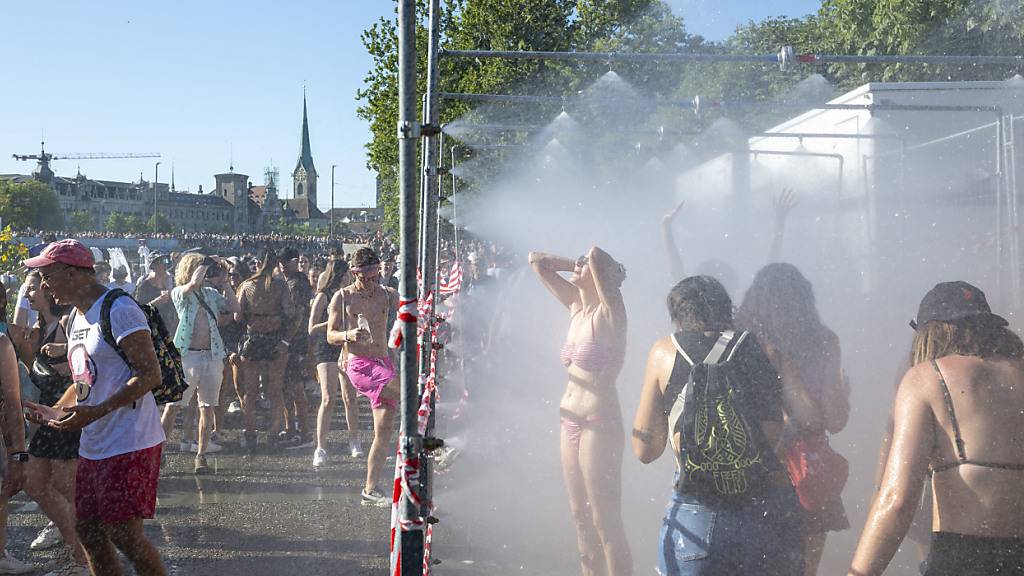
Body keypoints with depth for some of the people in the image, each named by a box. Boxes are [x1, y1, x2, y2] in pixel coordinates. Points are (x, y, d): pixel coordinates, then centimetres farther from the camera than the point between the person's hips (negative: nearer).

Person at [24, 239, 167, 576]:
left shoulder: (119, 310, -14)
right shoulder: (76, 317, 16)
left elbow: (150, 375, -20)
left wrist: (95, 412, -26)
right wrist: (56, 411, 7)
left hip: (129, 445, -9)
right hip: (93, 445, 9)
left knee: (123, 534, -7)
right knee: (88, 532, 12)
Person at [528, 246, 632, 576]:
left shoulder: (609, 313, -12)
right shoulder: (575, 306, 9)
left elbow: (597, 253, -28)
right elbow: (536, 261, 17)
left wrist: (594, 261, -6)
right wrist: (578, 264, 9)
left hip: (599, 423, -8)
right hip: (571, 422, 8)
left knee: (605, 523, -2)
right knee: (581, 517, 16)